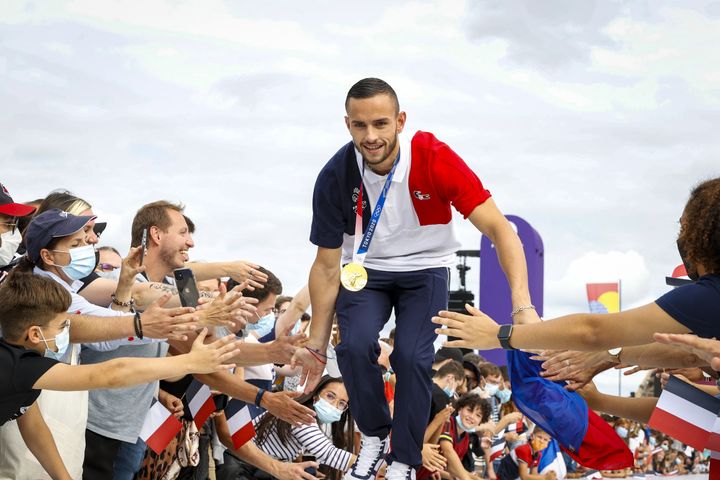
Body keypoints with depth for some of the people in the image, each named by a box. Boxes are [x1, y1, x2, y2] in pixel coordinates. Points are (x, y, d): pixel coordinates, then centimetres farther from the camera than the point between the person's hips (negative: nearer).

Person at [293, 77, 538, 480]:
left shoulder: (434, 159, -28)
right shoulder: (335, 178, -23)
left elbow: (498, 228, -30)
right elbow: (327, 266, -11)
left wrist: (522, 305, -42)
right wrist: (316, 344, -9)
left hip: (425, 268, -1)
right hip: (365, 268, 1)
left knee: (413, 357, -20)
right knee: (355, 345, -23)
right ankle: (374, 437, 4)